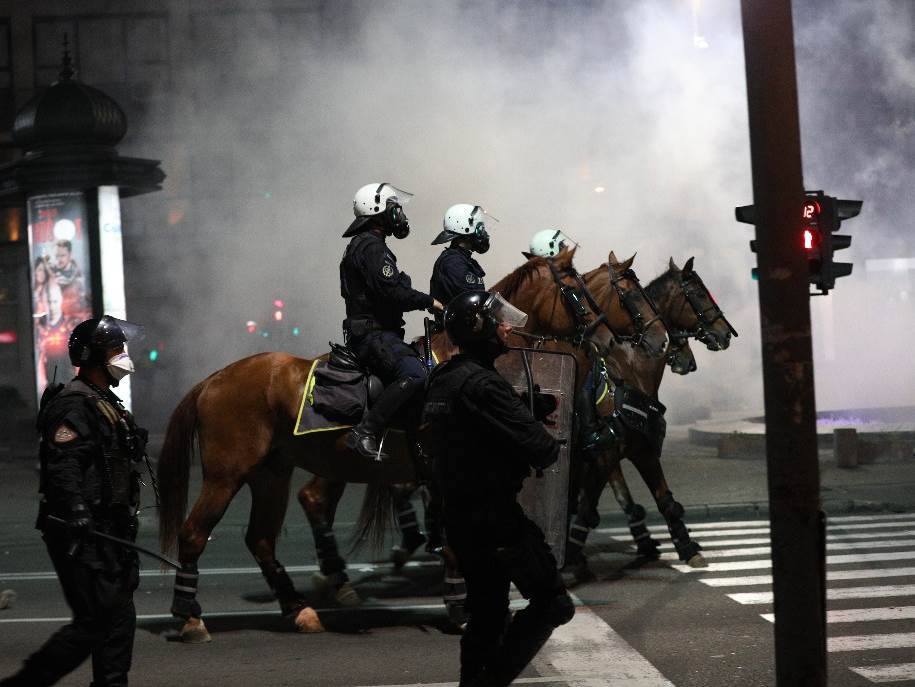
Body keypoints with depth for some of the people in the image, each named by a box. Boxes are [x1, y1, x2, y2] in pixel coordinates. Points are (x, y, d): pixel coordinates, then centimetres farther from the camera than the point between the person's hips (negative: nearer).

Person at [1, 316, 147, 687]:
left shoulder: (105, 402, 18)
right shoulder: (75, 405, -14)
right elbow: (63, 467, -24)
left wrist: (125, 524, 25)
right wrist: (78, 515, -33)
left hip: (108, 530, 10)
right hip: (84, 532, -10)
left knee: (119, 617, 11)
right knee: (95, 621, -9)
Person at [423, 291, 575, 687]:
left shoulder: (442, 379, 11)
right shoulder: (482, 384, -19)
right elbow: (540, 450, -23)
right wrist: (549, 447, 2)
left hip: (459, 515, 10)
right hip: (494, 513, -10)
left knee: (486, 611, 18)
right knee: (553, 603, -2)